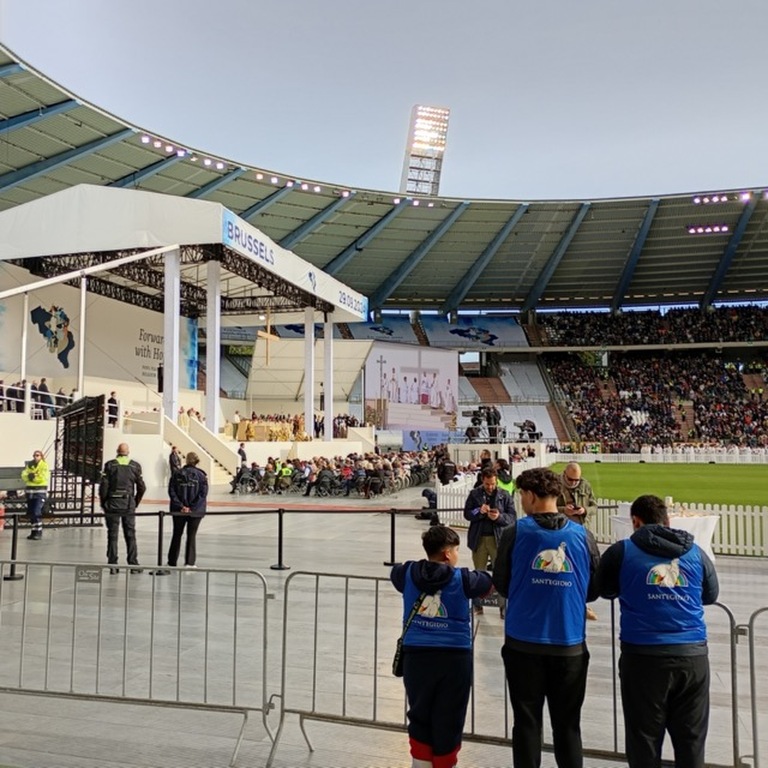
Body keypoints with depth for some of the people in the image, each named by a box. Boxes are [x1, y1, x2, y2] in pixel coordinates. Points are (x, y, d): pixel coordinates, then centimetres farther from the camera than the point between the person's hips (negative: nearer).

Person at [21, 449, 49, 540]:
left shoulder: (44, 466, -3)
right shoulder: (29, 465, 13)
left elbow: (43, 478, -15)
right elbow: (24, 475, 0)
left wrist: (34, 477, -12)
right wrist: (28, 476, -19)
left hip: (40, 491, -6)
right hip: (30, 491, 6)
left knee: (37, 513, -14)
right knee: (30, 513, 11)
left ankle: (39, 532, -8)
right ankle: (34, 531, 23)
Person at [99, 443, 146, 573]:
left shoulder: (110, 465, -1)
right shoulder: (135, 466, 2)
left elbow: (104, 486, -5)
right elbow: (141, 488, 3)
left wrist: (103, 503, 7)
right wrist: (136, 503, 15)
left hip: (112, 505, -1)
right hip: (129, 505, 1)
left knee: (112, 535, 5)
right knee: (130, 535, 6)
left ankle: (113, 565, 4)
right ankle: (133, 565, 6)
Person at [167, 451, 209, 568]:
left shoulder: (177, 474, -1)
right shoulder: (201, 475, -6)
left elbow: (172, 492, -7)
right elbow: (203, 494, -13)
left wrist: (180, 506, -10)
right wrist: (192, 508, -12)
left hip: (179, 510, 2)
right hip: (196, 511, -1)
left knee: (177, 534, 15)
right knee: (191, 536, 7)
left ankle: (172, 561, 22)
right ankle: (189, 562, 7)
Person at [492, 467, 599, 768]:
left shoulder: (515, 533, -7)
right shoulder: (583, 535, -2)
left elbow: (500, 584, 2)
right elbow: (593, 590, 7)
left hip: (523, 643, -1)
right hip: (570, 645, 2)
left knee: (527, 723, 10)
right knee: (568, 725, 12)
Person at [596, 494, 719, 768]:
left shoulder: (621, 552, -1)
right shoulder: (695, 552, 7)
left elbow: (605, 590, 14)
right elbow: (711, 595, 21)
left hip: (643, 656, -2)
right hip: (693, 656, 3)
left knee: (644, 739, 9)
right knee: (691, 740, 13)